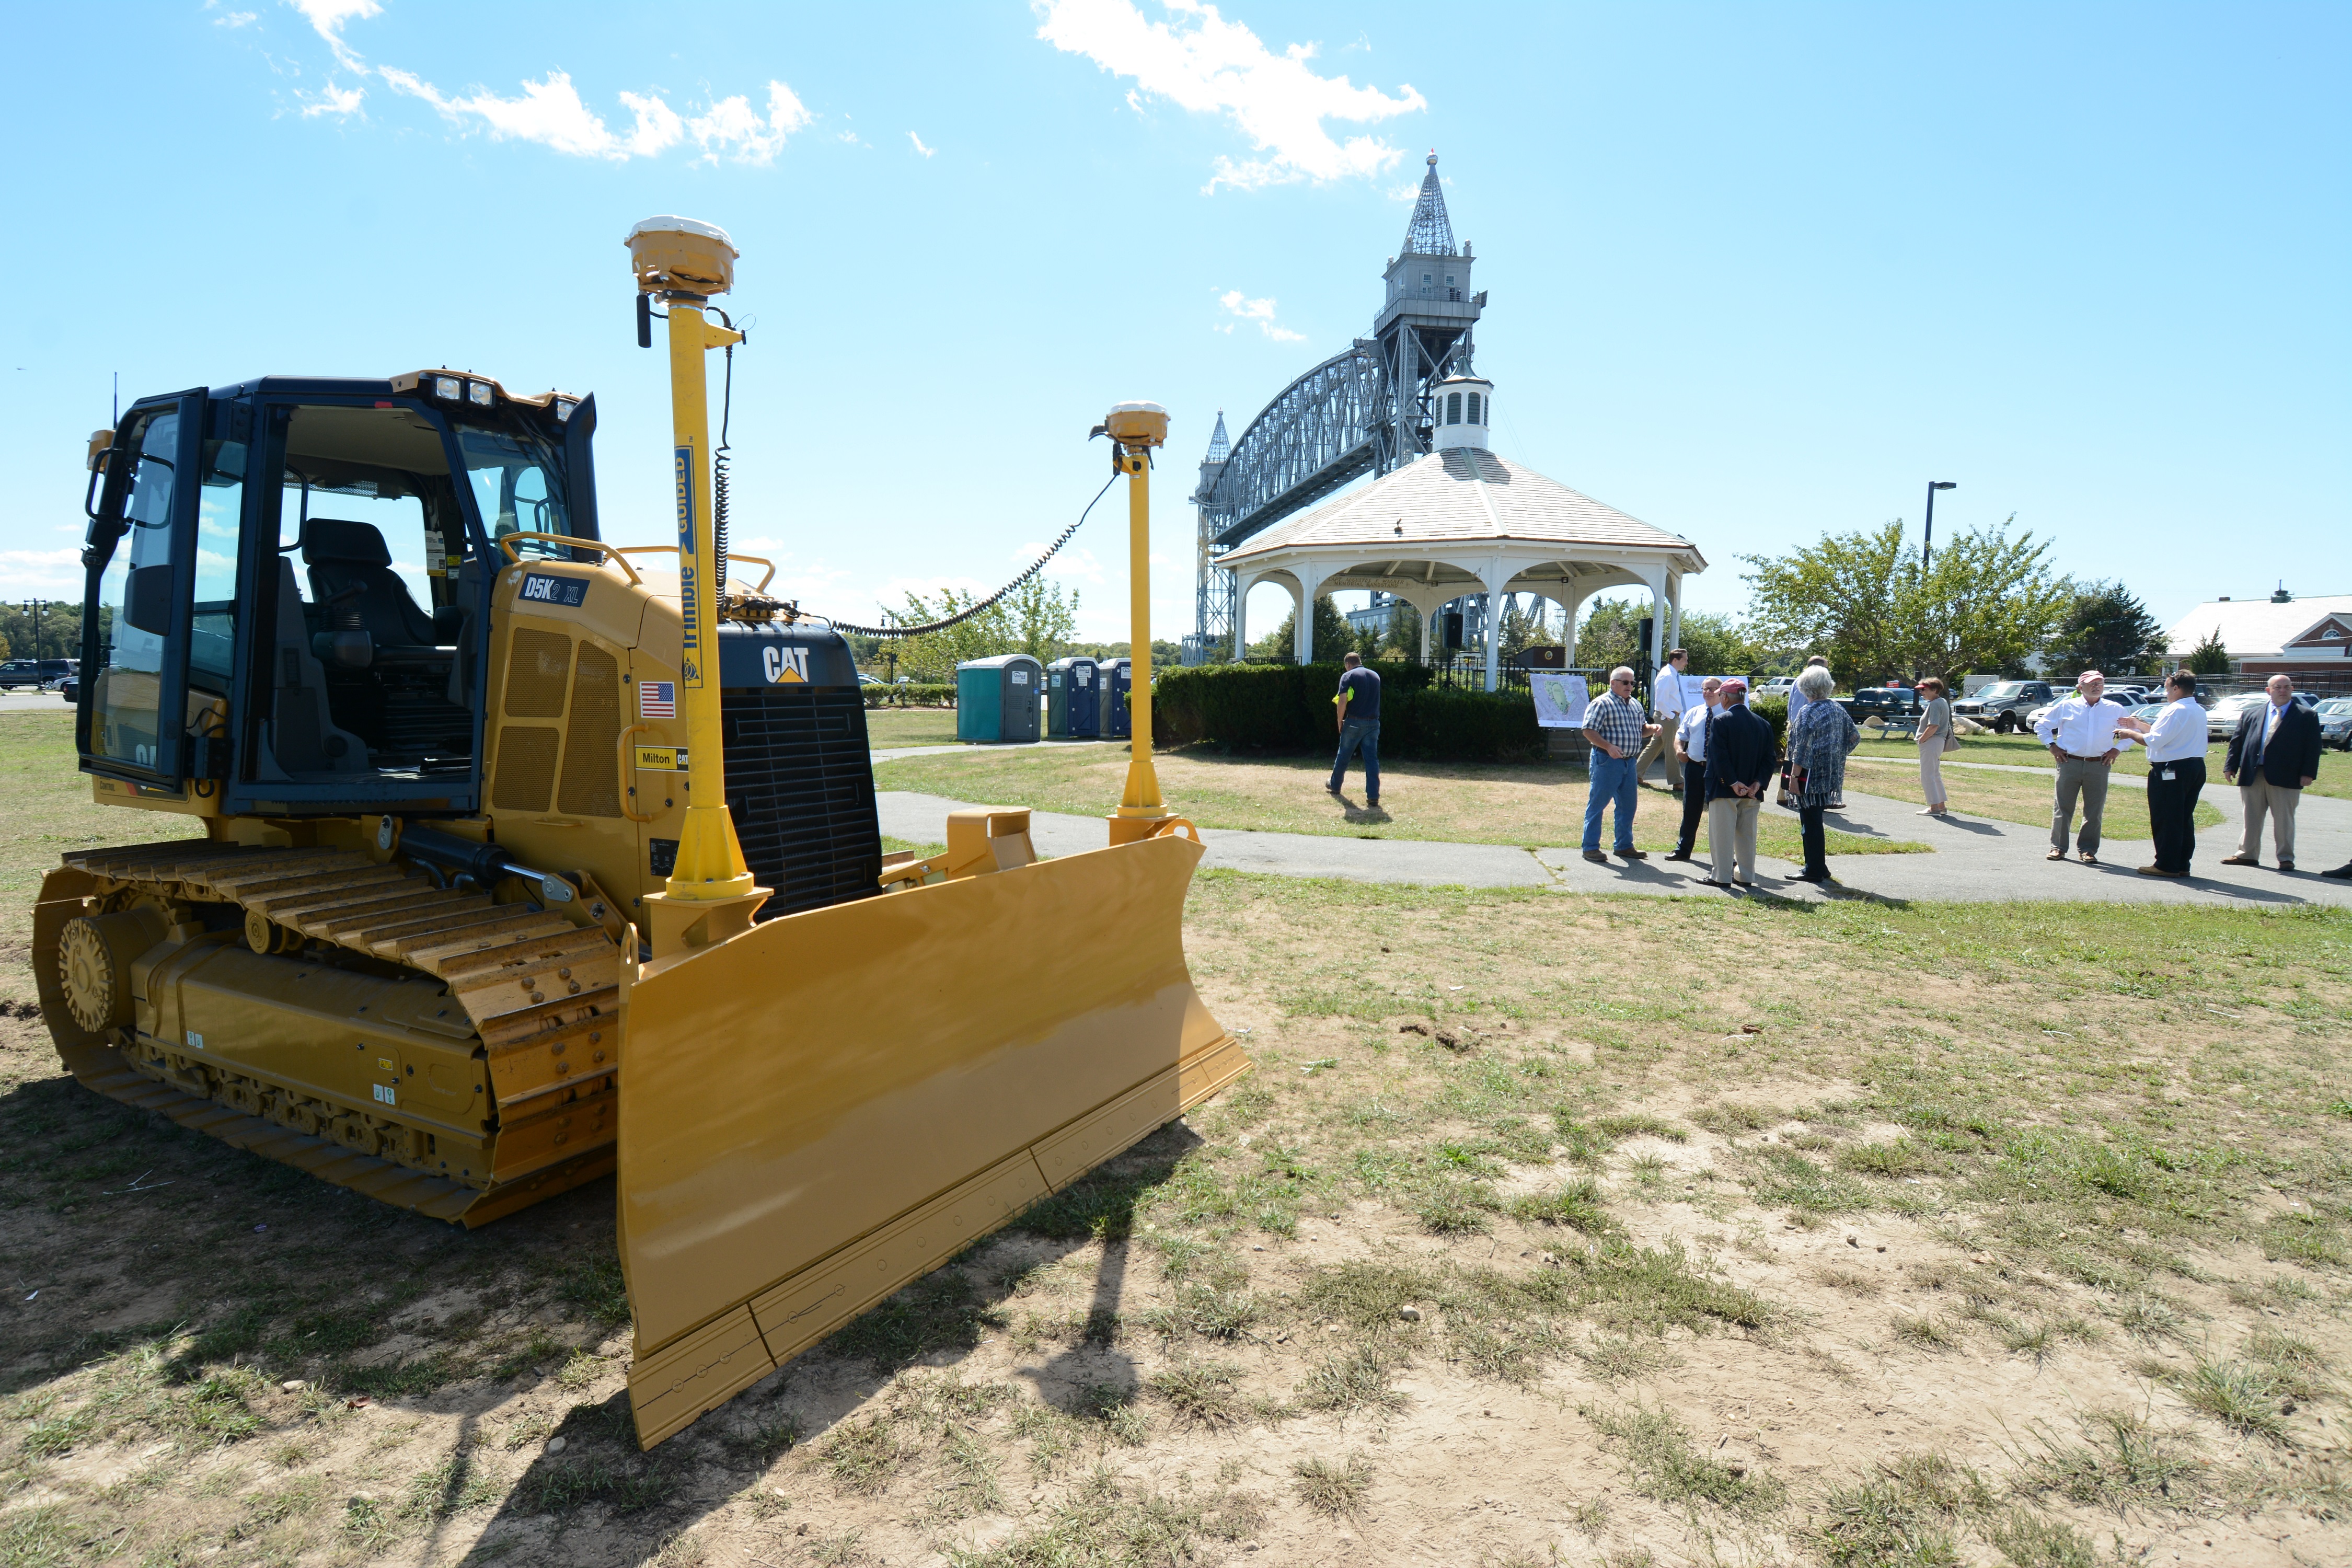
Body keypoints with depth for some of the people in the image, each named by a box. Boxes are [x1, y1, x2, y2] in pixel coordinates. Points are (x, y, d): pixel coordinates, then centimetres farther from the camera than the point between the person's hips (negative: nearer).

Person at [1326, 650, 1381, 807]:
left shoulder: (1348, 676, -5)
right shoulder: (1375, 676, 12)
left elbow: (1343, 701, -13)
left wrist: (1340, 722, -1)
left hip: (1354, 722, -3)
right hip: (1373, 723, 4)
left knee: (1344, 755, 15)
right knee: (1372, 758, 1)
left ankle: (1335, 785, 33)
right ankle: (1373, 796, -6)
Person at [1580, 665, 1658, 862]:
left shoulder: (1635, 705, 16)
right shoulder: (1602, 703, -9)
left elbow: (1640, 730, 25)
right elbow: (1588, 731, -16)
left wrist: (1652, 728, 3)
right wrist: (1608, 747, -26)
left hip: (1629, 762, 8)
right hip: (1607, 761, -8)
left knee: (1628, 805, 13)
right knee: (1598, 803, -3)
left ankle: (1624, 845, 25)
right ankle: (1590, 847, 2)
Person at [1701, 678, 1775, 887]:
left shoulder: (1721, 721, -11)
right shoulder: (1763, 723, 8)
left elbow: (1719, 756, -18)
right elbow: (1769, 758, 4)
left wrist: (1733, 783, -15)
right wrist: (1758, 783, -3)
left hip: (1724, 790, -6)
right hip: (1752, 792, 6)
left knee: (1722, 834, 1)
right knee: (1747, 835, 13)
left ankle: (1721, 876, 4)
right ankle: (1746, 876, 19)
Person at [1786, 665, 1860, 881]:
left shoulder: (1809, 712, -15)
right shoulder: (1838, 710, 8)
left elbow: (1802, 749, -18)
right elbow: (1855, 737, 14)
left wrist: (1794, 777, -15)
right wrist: (1837, 757, 19)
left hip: (1811, 775, -8)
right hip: (1831, 775, 8)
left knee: (1811, 823, -1)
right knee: (1815, 821, 16)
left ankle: (1814, 871, 3)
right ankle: (1820, 868, 22)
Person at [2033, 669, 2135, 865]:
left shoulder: (2115, 710, 9)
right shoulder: (2066, 707, 5)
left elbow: (2132, 732, 18)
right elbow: (2041, 726, 13)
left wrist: (2117, 749, 5)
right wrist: (2052, 746, 2)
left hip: (2099, 766, 1)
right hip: (2069, 763, -1)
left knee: (2094, 811, 3)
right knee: (2063, 807, 3)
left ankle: (2088, 850, 12)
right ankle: (2058, 847, 11)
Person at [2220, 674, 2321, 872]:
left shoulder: (2307, 716, 4)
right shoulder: (2251, 714, 11)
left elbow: (2313, 748, 0)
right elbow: (2237, 741, 11)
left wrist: (2308, 773, -9)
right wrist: (2230, 766, 3)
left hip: (2285, 777, -2)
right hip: (2252, 774, 3)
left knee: (2284, 820, 3)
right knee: (2251, 818, 9)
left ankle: (2286, 858, 11)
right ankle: (2247, 854, 17)